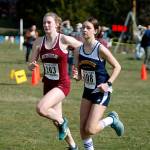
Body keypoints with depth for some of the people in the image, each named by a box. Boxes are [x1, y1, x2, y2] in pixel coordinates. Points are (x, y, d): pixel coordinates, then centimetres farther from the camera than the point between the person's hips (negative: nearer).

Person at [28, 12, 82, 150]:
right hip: (48, 84, 6)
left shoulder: (64, 40, -13)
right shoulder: (39, 42, 0)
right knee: (56, 120, 14)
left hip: (62, 84, -6)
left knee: (41, 108, -27)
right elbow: (31, 65, 5)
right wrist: (32, 66, -19)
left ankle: (62, 121, 1)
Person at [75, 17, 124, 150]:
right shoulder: (79, 49, -1)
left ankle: (112, 119, 16)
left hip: (101, 92, -6)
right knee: (83, 128, 3)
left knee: (90, 130, -12)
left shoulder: (100, 49, -17)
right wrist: (78, 76, -9)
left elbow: (117, 67, -10)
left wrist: (108, 84, -19)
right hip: (88, 90, 6)